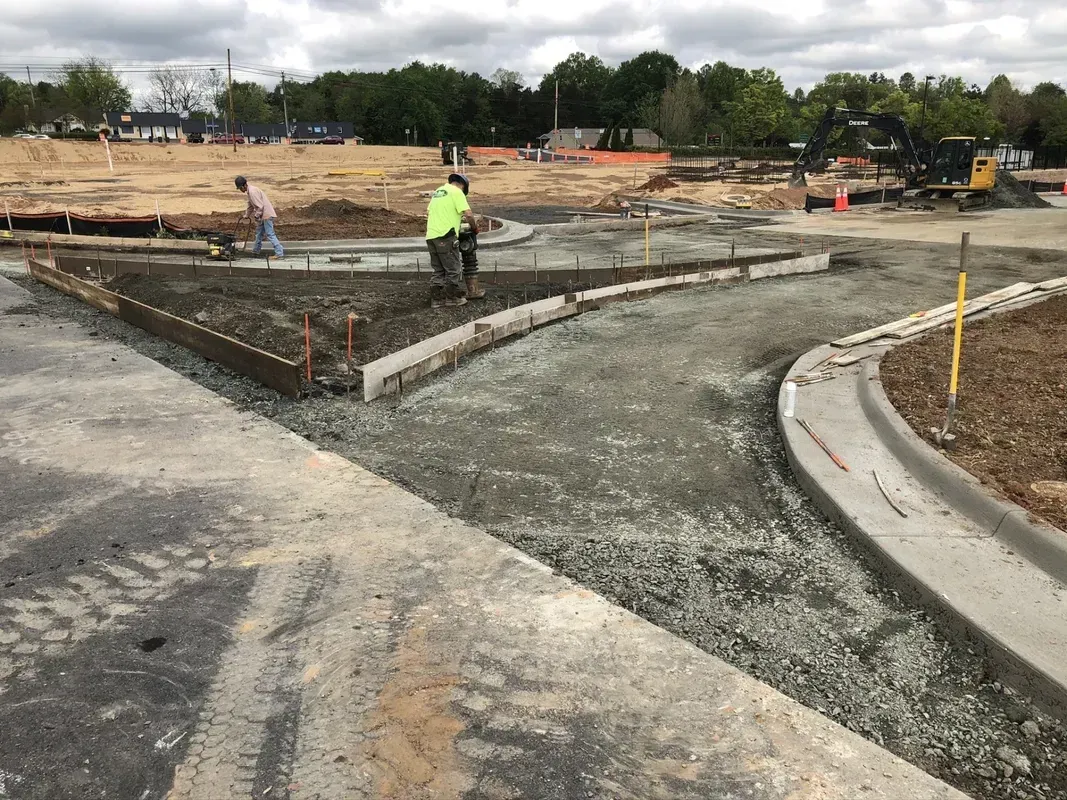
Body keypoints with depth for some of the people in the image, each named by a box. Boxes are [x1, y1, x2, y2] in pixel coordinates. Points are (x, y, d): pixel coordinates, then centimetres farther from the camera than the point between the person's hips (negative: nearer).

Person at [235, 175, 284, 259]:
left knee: (270, 234, -12)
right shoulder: (249, 191, 13)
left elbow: (260, 206, -23)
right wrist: (246, 215, 30)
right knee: (259, 233, 20)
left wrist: (256, 216, -15)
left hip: (267, 215, -11)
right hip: (263, 215, 11)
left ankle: (279, 252, -13)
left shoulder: (252, 192, -19)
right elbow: (251, 206, 26)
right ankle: (255, 251, 32)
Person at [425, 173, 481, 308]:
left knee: (438, 270, 14)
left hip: (431, 236, 8)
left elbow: (429, 212, 26)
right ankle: (452, 298, 10)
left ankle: (436, 299, 15)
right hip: (445, 236, -8)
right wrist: (474, 227, 5)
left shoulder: (438, 191, 22)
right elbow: (468, 214, -13)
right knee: (454, 269, 4)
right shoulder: (456, 191, -3)